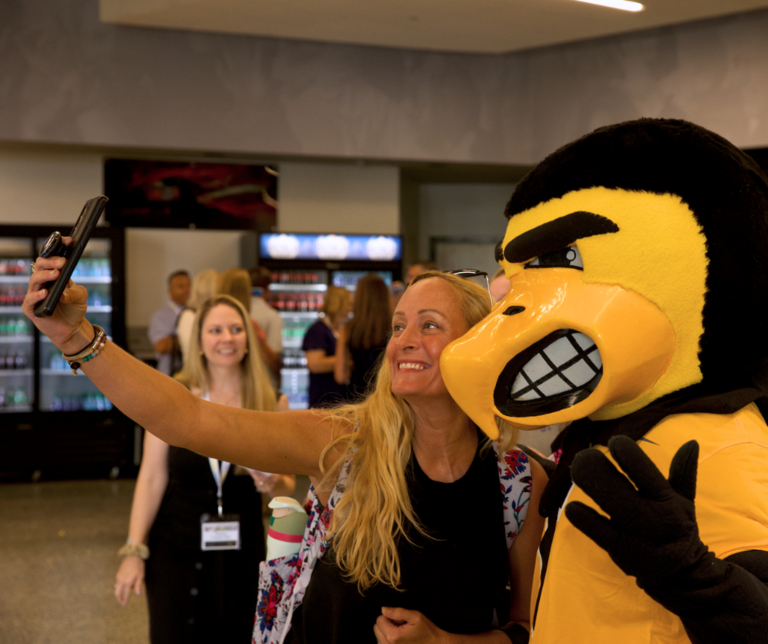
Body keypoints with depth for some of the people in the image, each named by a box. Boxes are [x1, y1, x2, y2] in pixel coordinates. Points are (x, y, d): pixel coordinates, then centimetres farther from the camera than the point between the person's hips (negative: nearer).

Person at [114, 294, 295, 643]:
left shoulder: (267, 404, -2)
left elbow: (287, 484, 4)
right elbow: (152, 478, -7)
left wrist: (272, 482, -19)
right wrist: (134, 551, -10)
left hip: (241, 552, 2)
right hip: (175, 548, -2)